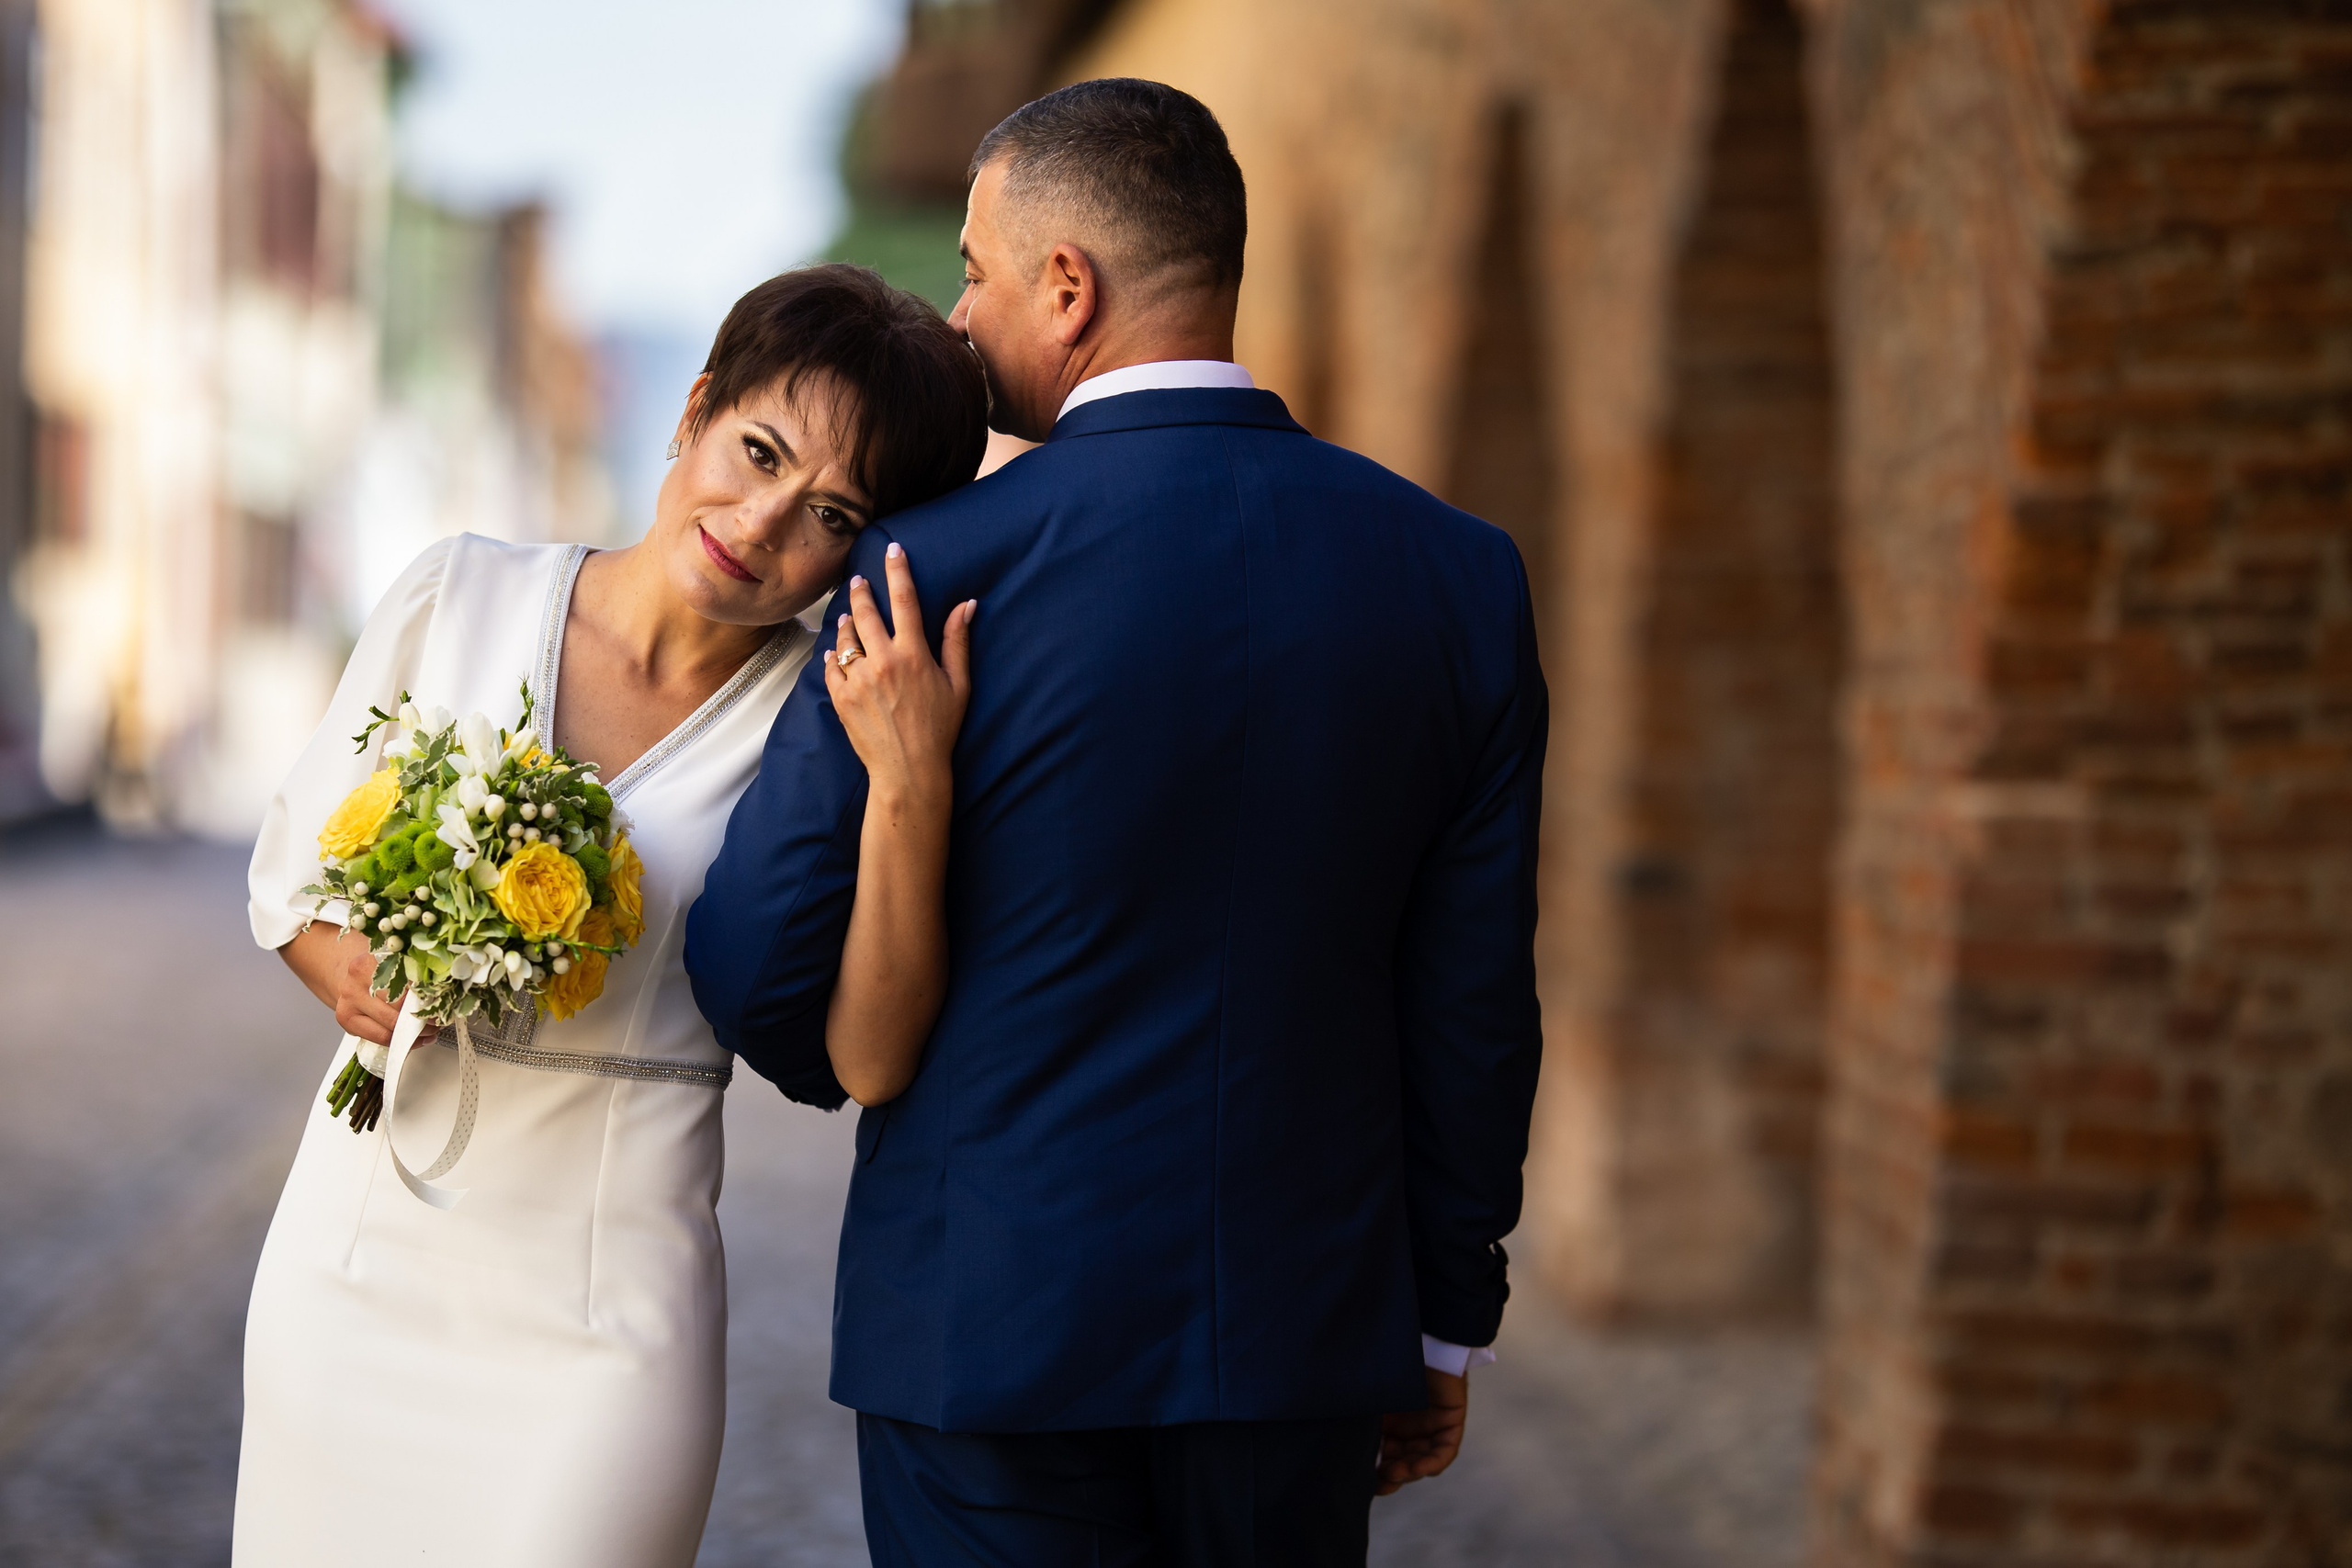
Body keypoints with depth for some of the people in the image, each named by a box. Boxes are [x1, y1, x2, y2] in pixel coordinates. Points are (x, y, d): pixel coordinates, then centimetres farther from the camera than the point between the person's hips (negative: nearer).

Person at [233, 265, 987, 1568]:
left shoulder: (818, 716, -5)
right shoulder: (460, 596, 0)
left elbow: (869, 1057, -15)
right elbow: (291, 874, 9)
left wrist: (912, 783, -24)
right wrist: (344, 971, -12)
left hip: (605, 1309, -2)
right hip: (358, 1255, 2)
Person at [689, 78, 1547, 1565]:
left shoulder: (942, 569, -13)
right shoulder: (1457, 573, -2)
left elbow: (755, 964, -7)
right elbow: (1472, 997, 2)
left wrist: (855, 1066, 16)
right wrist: (1444, 1324, 13)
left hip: (995, 1326, -3)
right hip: (1302, 1328, 4)